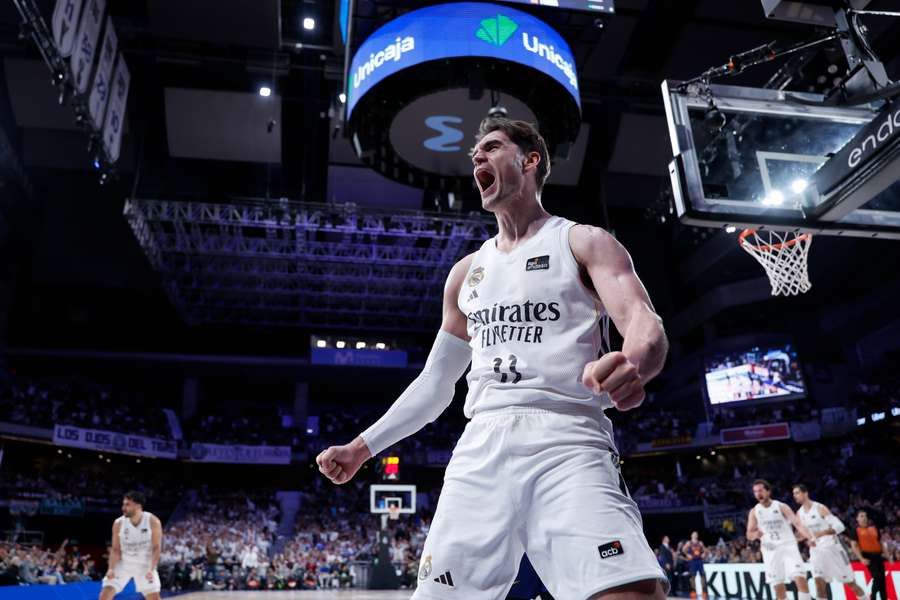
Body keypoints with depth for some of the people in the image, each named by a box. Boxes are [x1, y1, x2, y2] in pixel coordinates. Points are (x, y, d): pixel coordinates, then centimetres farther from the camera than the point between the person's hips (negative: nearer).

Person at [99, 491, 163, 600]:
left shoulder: (153, 521, -19)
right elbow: (116, 550, -5)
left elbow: (156, 548, -15)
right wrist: (111, 569, -20)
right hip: (124, 564, 2)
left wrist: (151, 569, -25)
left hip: (145, 564, -1)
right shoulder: (118, 523, -14)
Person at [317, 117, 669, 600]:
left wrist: (633, 363, -35)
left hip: (567, 443, -4)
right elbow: (435, 381, 23)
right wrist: (362, 446, 19)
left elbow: (645, 325, -10)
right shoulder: (467, 272, 21)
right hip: (481, 448, 5)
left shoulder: (583, 242, 6)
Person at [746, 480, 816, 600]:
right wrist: (756, 535, -20)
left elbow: (798, 524, -14)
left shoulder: (781, 507, -2)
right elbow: (749, 535, 5)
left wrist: (810, 538, -32)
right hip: (770, 550, 2)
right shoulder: (754, 512, 5)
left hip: (788, 546, -2)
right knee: (778, 586, 2)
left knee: (800, 578, -16)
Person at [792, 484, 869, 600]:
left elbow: (840, 526, -20)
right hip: (816, 550, 4)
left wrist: (823, 533, -31)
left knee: (850, 582, 7)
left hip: (831, 547, -4)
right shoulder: (799, 513, 4)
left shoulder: (820, 508, -15)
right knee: (819, 582, -10)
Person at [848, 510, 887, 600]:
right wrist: (861, 559, -17)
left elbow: (880, 542, 20)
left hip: (878, 555, 6)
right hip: (868, 555, -6)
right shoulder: (855, 530, -3)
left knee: (883, 579, 8)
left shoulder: (873, 528, 14)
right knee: (877, 578, -14)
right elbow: (854, 546, -8)